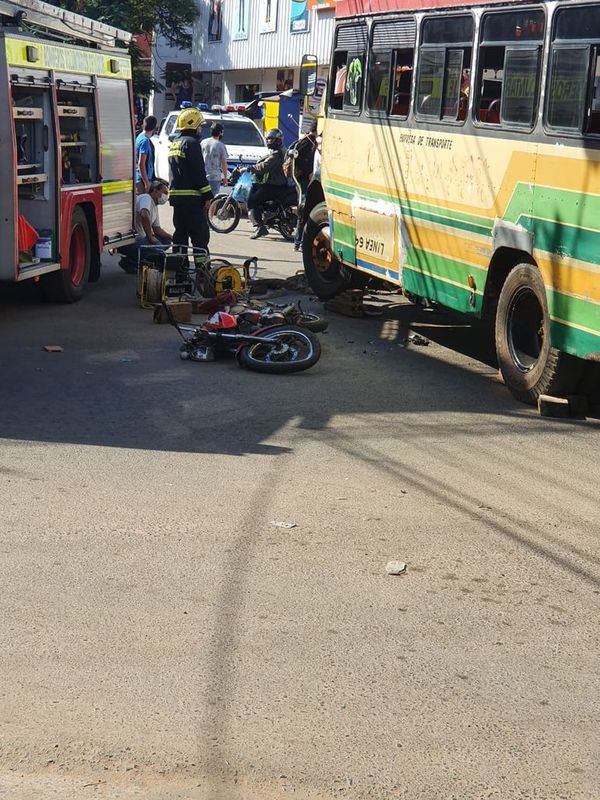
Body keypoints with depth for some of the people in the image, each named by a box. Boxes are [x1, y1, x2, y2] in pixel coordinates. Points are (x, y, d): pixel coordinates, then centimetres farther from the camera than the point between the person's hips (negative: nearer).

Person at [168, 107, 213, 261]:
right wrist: (207, 195, -14)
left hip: (175, 194, 9)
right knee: (200, 233, -7)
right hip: (191, 196, -9)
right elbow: (199, 172, -16)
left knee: (181, 231, 13)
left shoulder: (174, 143, 18)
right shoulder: (191, 143, -11)